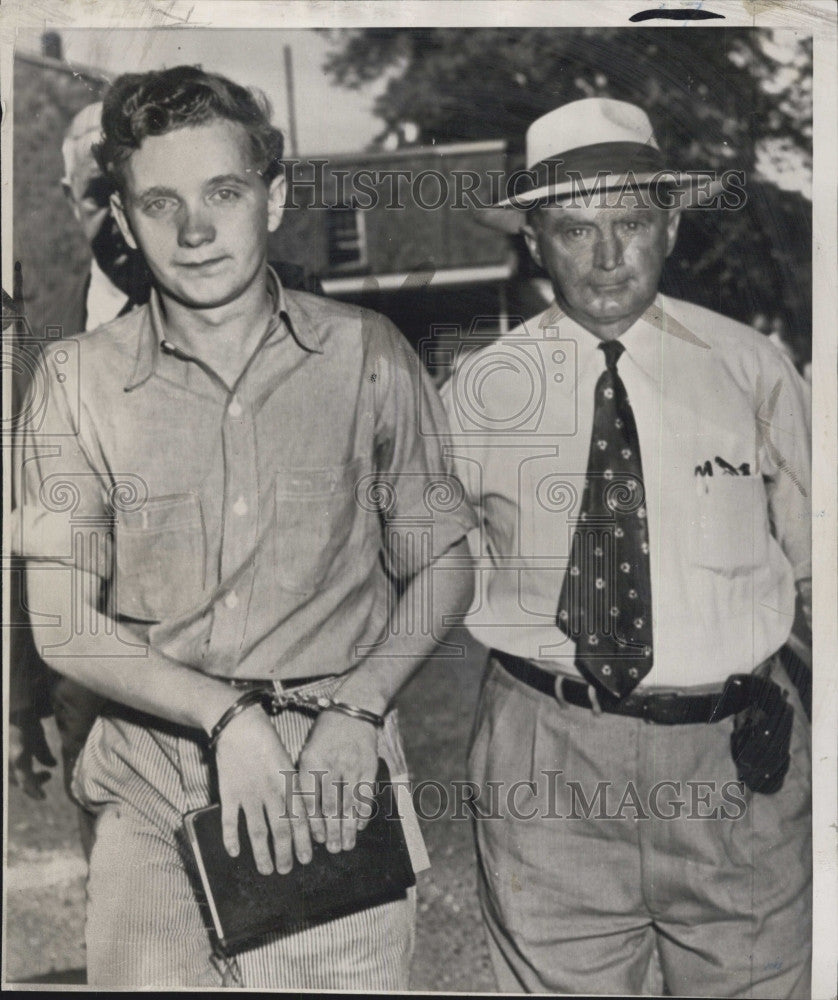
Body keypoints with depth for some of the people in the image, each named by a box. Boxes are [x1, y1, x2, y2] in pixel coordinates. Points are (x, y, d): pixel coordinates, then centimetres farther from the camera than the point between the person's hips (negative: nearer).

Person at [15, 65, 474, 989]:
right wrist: (224, 715, -14)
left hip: (336, 787, 0)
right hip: (152, 805, 1)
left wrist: (358, 707, -10)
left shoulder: (366, 357, -2)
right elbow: (62, 624, -3)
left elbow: (442, 561, 4)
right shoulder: (84, 383, -2)